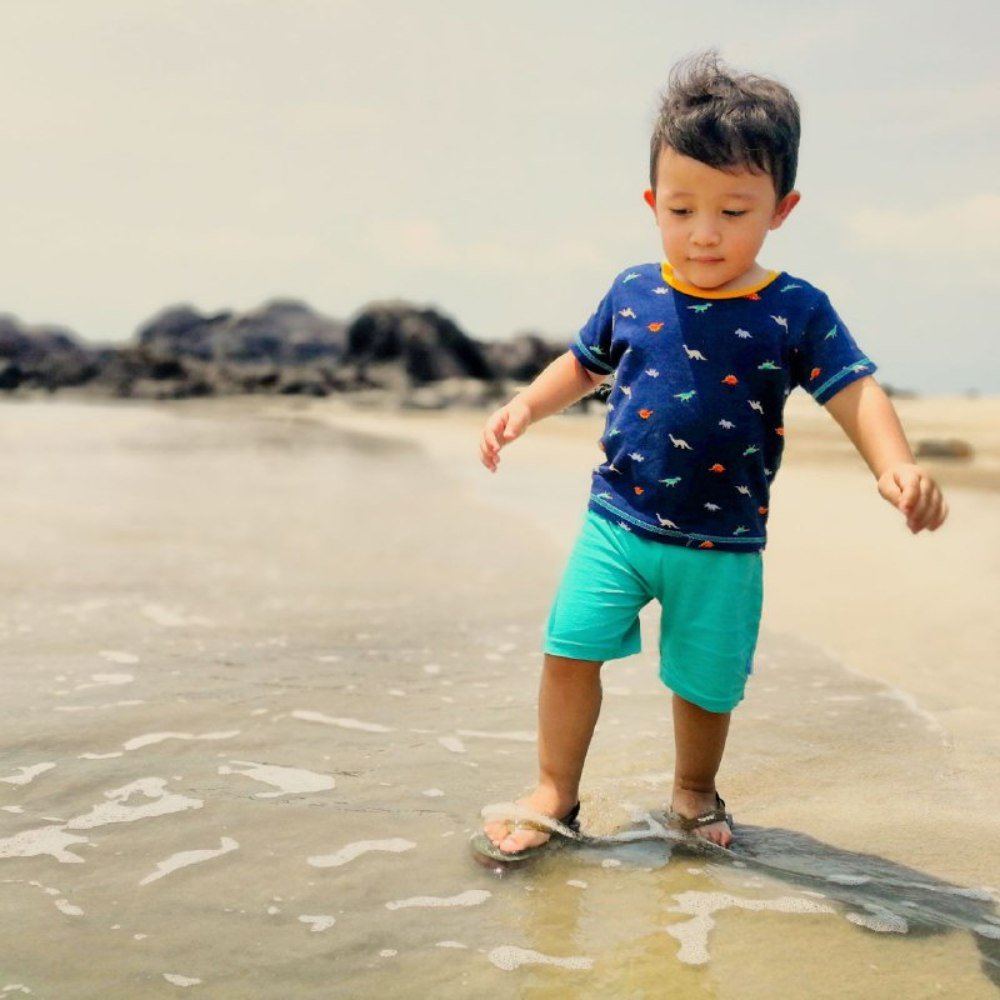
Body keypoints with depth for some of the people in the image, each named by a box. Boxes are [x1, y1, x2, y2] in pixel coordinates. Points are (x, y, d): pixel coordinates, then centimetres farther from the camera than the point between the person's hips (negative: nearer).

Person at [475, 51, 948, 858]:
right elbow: (584, 365, 15)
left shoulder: (795, 311, -9)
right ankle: (555, 793, 17)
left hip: (722, 545, -1)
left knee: (706, 683, 10)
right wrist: (526, 406, 0)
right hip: (617, 521, 2)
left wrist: (896, 465, -31)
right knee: (570, 647, -4)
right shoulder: (632, 294, 0)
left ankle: (694, 792, 39)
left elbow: (856, 392, -14)